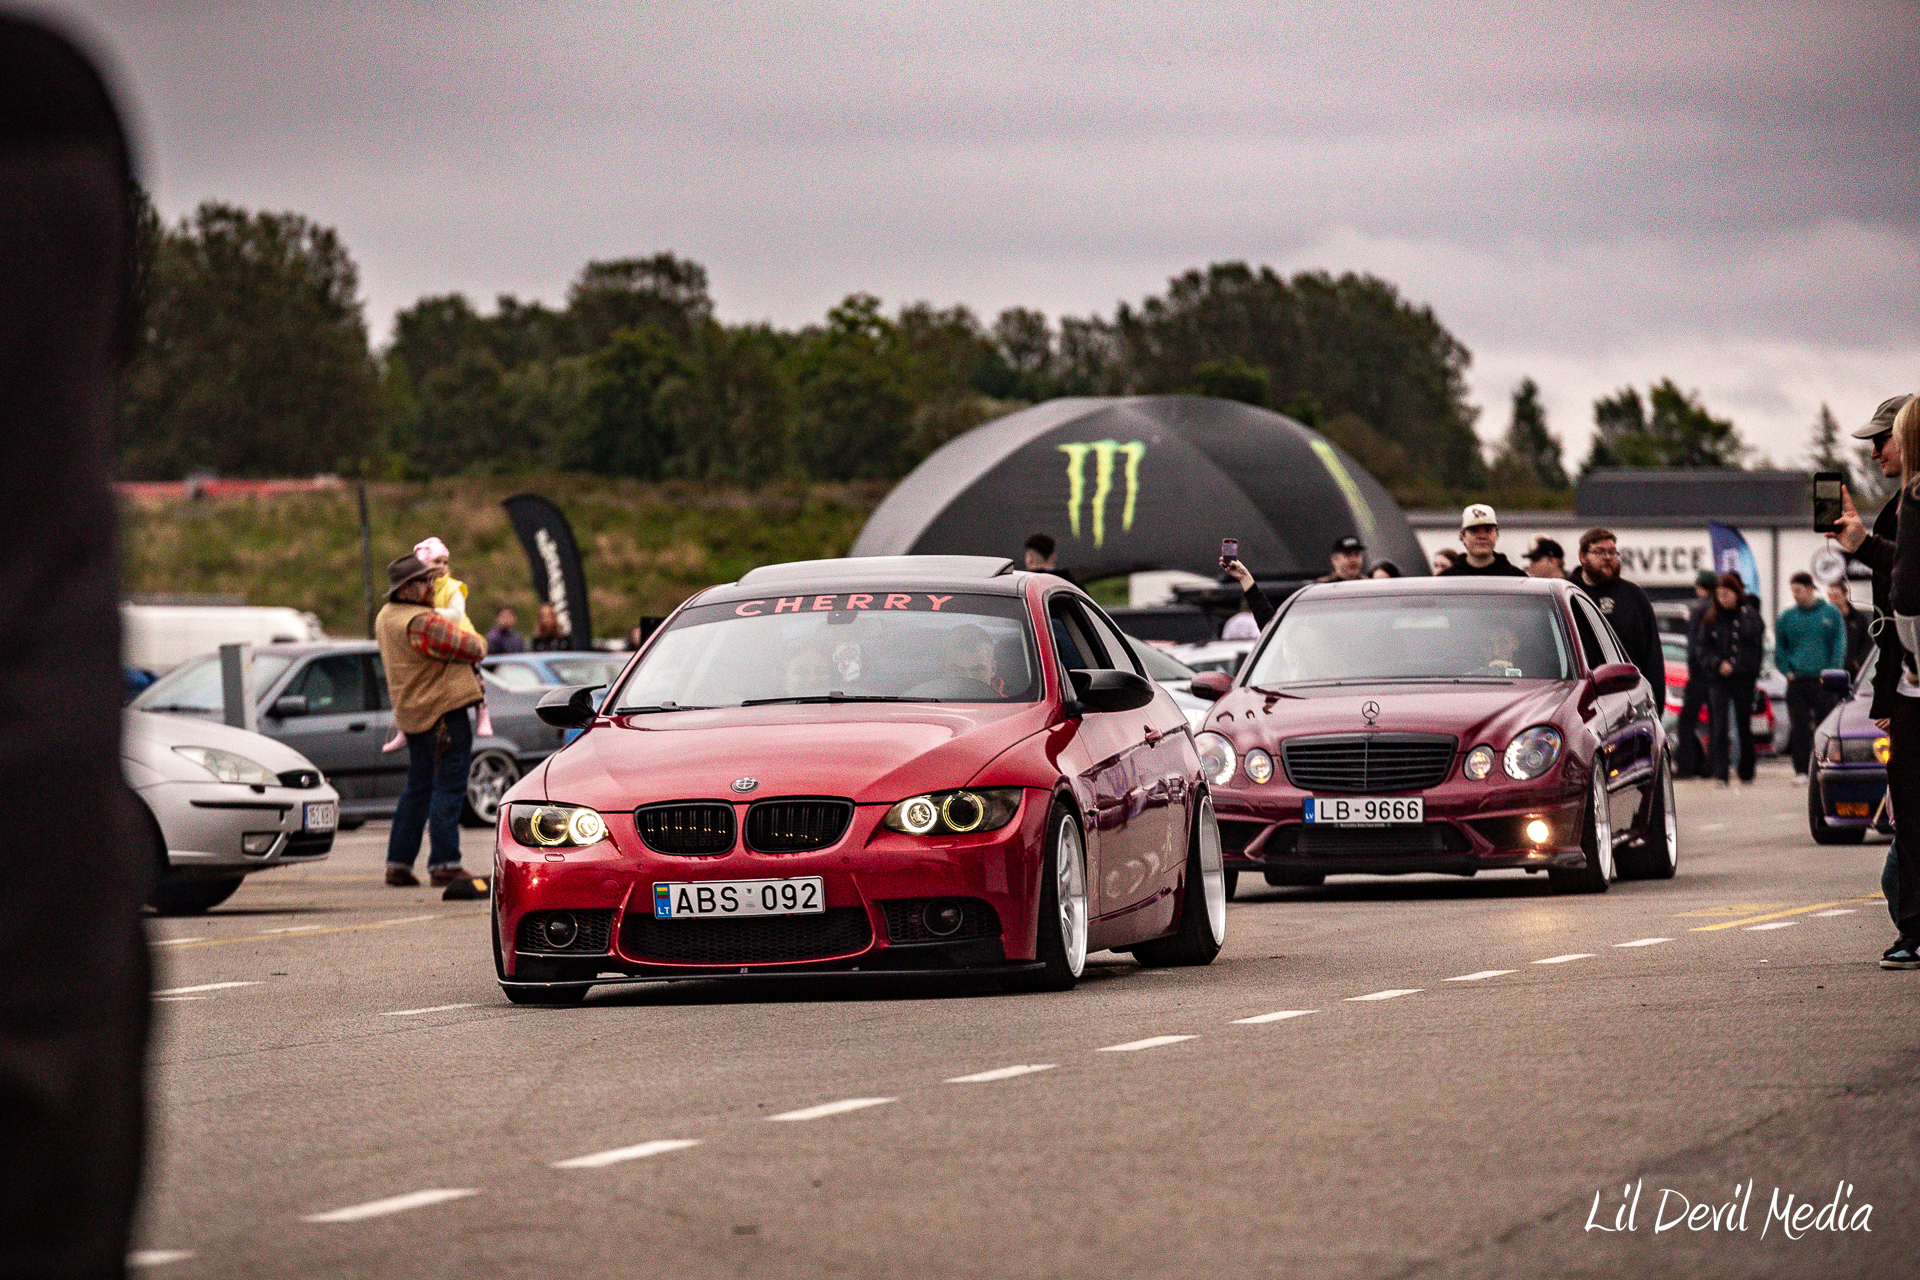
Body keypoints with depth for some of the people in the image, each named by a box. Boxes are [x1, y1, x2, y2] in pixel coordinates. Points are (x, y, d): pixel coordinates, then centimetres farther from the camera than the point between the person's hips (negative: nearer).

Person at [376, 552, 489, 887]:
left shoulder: (386, 618, 11)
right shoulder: (421, 623, -20)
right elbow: (472, 649, -14)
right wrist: (479, 643, 8)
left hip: (412, 714, 10)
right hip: (442, 710, -10)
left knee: (418, 788, 17)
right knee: (448, 788, -6)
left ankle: (398, 862, 17)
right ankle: (444, 864, -8)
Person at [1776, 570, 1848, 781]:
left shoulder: (1831, 614, 5)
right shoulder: (1786, 617, 9)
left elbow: (1839, 646, 5)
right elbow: (1779, 648, 17)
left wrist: (1832, 671, -5)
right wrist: (1787, 670, 3)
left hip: (1823, 681, -1)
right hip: (1797, 682, 1)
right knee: (1799, 726, -3)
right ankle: (1801, 770, 0)